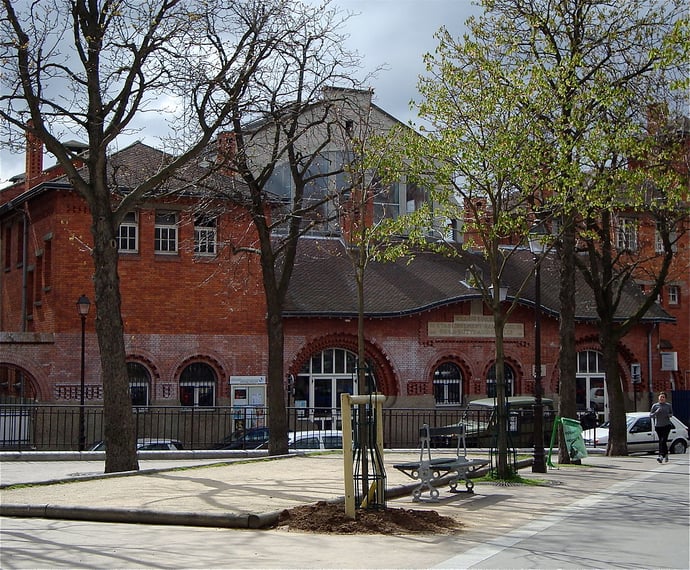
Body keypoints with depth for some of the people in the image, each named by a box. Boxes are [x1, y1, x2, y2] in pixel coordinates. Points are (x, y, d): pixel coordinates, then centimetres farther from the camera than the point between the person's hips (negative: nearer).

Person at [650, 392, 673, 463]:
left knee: (663, 440, -16)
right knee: (661, 441, 7)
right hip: (658, 426, 2)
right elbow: (650, 415, 3)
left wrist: (669, 415, -6)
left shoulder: (668, 405, 4)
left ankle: (661, 456, -24)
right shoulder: (655, 406, 3)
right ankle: (666, 455, 23)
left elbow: (671, 413, 17)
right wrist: (656, 412, -14)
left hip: (667, 425, -2)